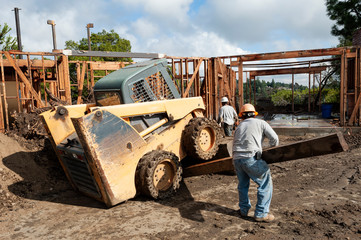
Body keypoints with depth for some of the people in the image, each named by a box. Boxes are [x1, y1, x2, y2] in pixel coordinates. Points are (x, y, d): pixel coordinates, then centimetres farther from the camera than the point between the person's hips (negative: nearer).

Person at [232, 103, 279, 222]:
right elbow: (274, 138, 5)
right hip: (251, 158, -5)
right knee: (265, 184, 7)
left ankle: (244, 210, 34)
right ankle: (261, 213, 8)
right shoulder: (261, 123, 11)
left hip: (236, 159, 5)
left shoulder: (239, 127, 23)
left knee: (243, 184, 24)